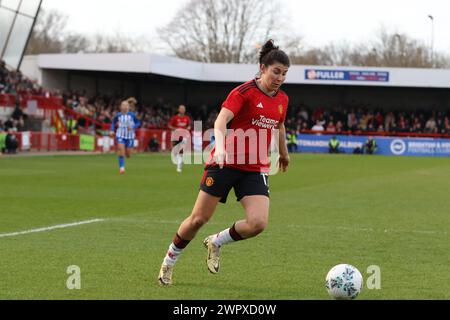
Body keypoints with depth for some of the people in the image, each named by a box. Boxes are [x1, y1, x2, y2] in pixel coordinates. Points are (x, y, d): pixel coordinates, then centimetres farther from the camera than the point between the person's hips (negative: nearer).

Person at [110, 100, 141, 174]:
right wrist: (112, 130, -1)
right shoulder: (118, 115, -1)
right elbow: (113, 123, 14)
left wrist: (133, 127, -15)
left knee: (128, 155, 6)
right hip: (120, 135, 0)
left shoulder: (132, 115, -4)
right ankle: (121, 167, -9)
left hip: (130, 136, 0)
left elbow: (138, 123, 5)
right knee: (121, 152, -18)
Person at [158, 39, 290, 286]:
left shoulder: (282, 100, 8)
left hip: (256, 169, 5)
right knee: (199, 219, 0)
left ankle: (216, 243, 12)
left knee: (258, 223, -16)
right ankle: (169, 261, 25)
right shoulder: (244, 92, -11)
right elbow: (221, 120, -25)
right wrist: (220, 148, -43)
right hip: (225, 163, -5)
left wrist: (284, 153, 43)